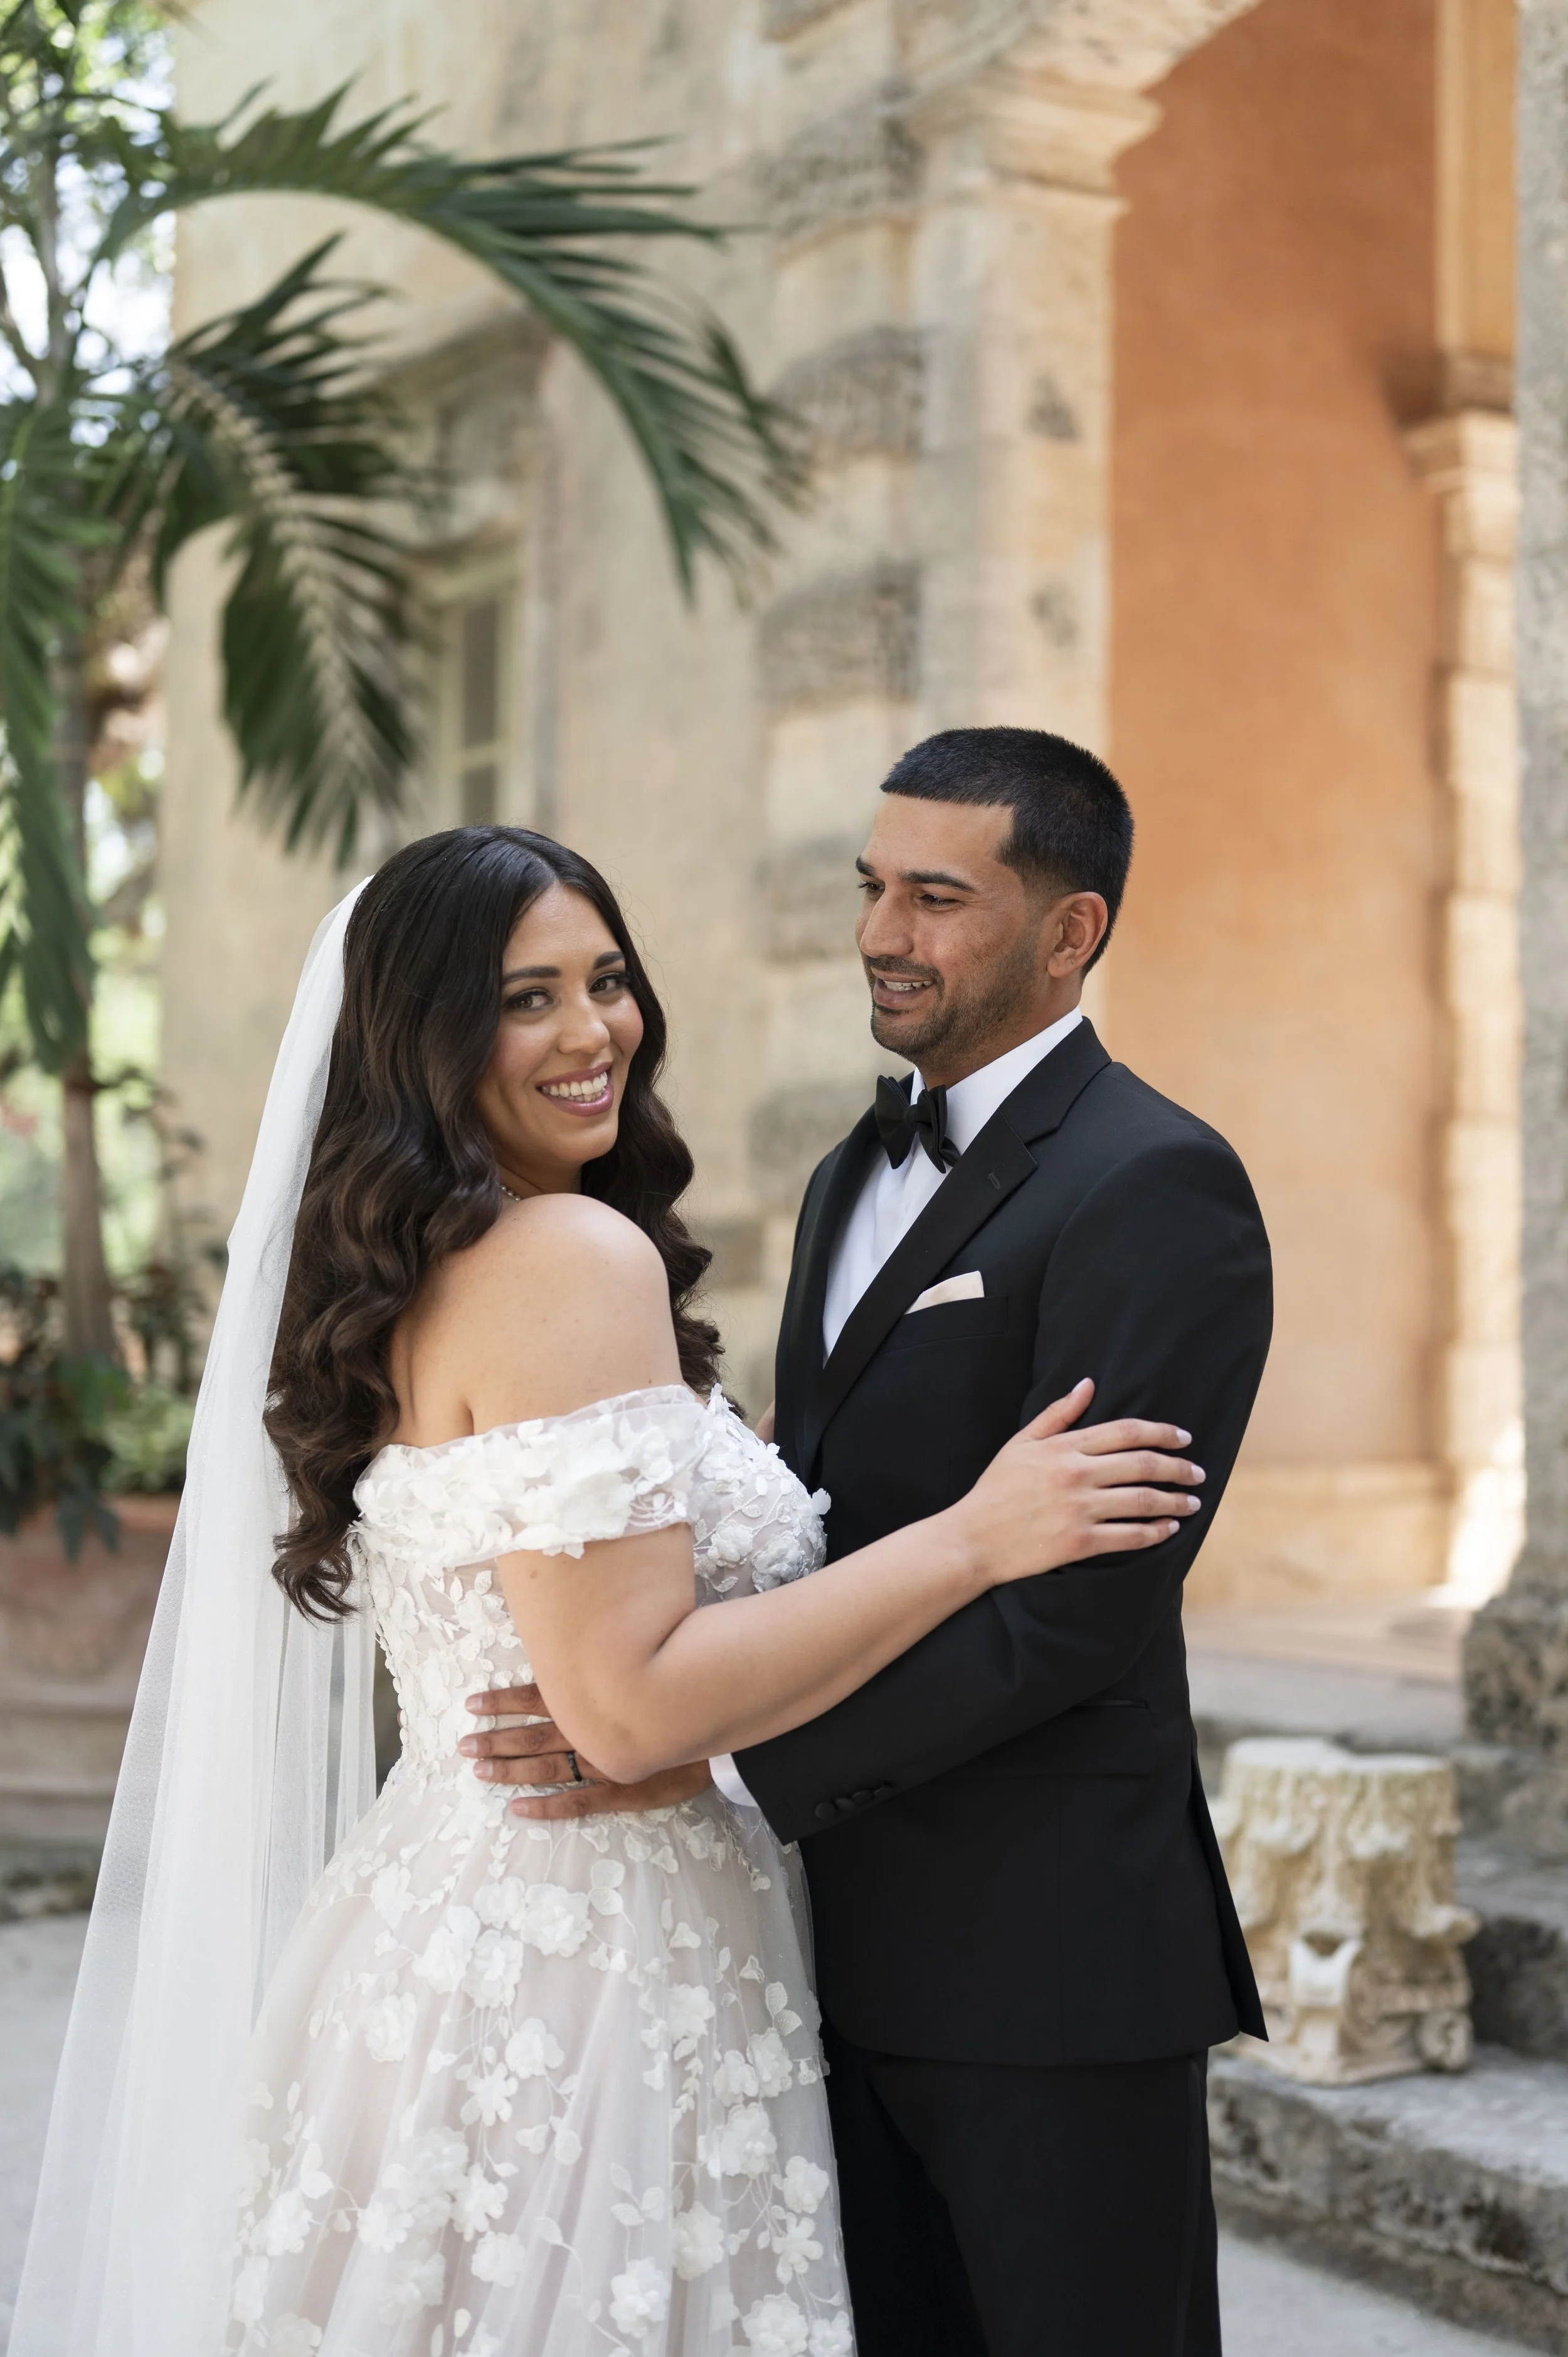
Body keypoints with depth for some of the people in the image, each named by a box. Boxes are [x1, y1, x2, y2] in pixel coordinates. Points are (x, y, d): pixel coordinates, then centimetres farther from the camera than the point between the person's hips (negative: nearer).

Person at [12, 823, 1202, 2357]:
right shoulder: (580, 1257, -18)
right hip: (584, 1977, -10)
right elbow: (630, 1702, -23)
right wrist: (975, 1537, -19)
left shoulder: (404, 1280, 11)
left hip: (435, 1928, 10)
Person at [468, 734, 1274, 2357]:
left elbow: (1074, 1603, -22)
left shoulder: (1154, 1184, -14)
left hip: (1047, 1961, -8)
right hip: (847, 1939, 8)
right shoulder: (855, 1175, 15)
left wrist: (720, 1751, -24)